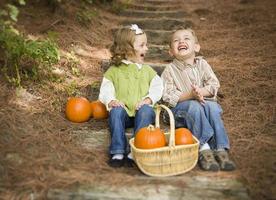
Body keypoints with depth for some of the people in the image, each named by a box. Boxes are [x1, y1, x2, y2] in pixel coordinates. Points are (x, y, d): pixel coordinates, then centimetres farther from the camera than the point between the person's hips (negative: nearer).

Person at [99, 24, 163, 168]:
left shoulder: (147, 70, 19)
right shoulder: (114, 71, 15)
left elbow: (157, 87, 8)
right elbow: (105, 90, 6)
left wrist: (148, 99, -12)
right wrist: (111, 101, -15)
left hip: (142, 110, 1)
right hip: (123, 110, 0)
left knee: (146, 111, -32)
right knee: (116, 112, -32)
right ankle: (118, 152, -30)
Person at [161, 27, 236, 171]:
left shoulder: (202, 64, 7)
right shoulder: (169, 70, -1)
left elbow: (214, 85, 0)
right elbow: (168, 97, -10)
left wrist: (201, 92, -21)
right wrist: (190, 95, -24)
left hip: (205, 101, 3)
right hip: (181, 107, -2)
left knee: (212, 107, -29)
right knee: (194, 106, -33)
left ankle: (220, 149, -30)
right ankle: (203, 148, -34)